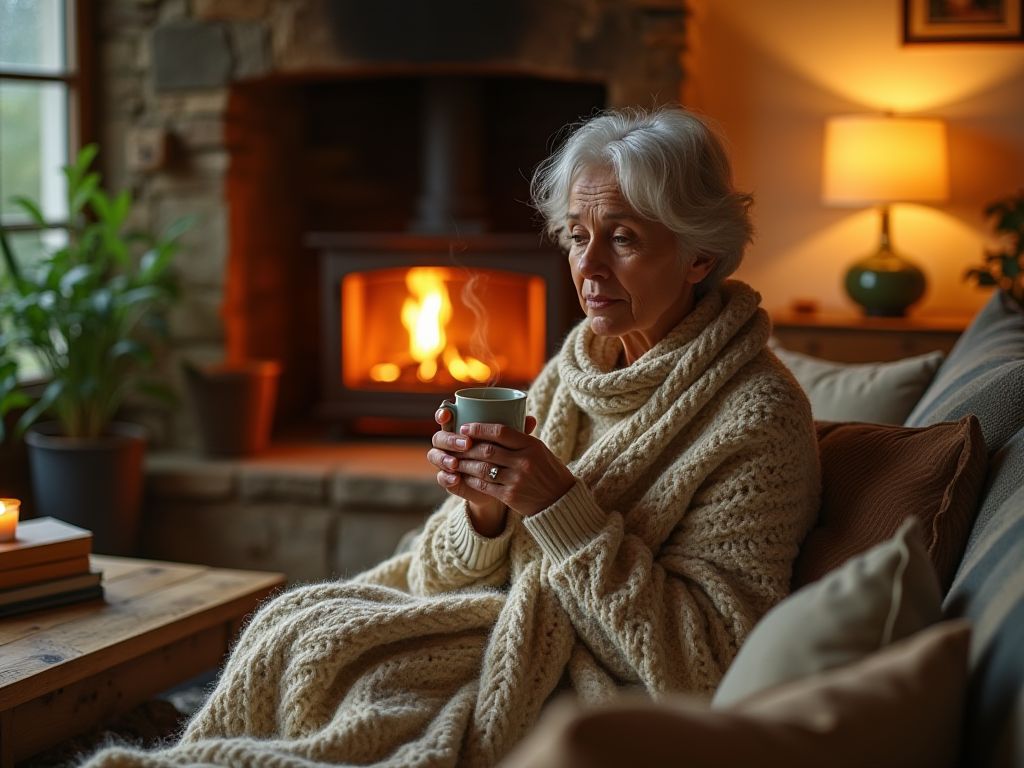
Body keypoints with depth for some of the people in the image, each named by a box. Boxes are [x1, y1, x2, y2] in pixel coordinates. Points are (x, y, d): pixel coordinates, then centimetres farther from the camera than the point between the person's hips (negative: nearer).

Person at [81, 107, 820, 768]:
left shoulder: (758, 417, -14)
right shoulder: (573, 371, 6)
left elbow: (707, 663, -19)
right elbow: (444, 575, 8)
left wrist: (561, 507, -23)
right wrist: (484, 511, -15)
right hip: (517, 628, 7)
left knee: (312, 650, -18)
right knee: (297, 625, -12)